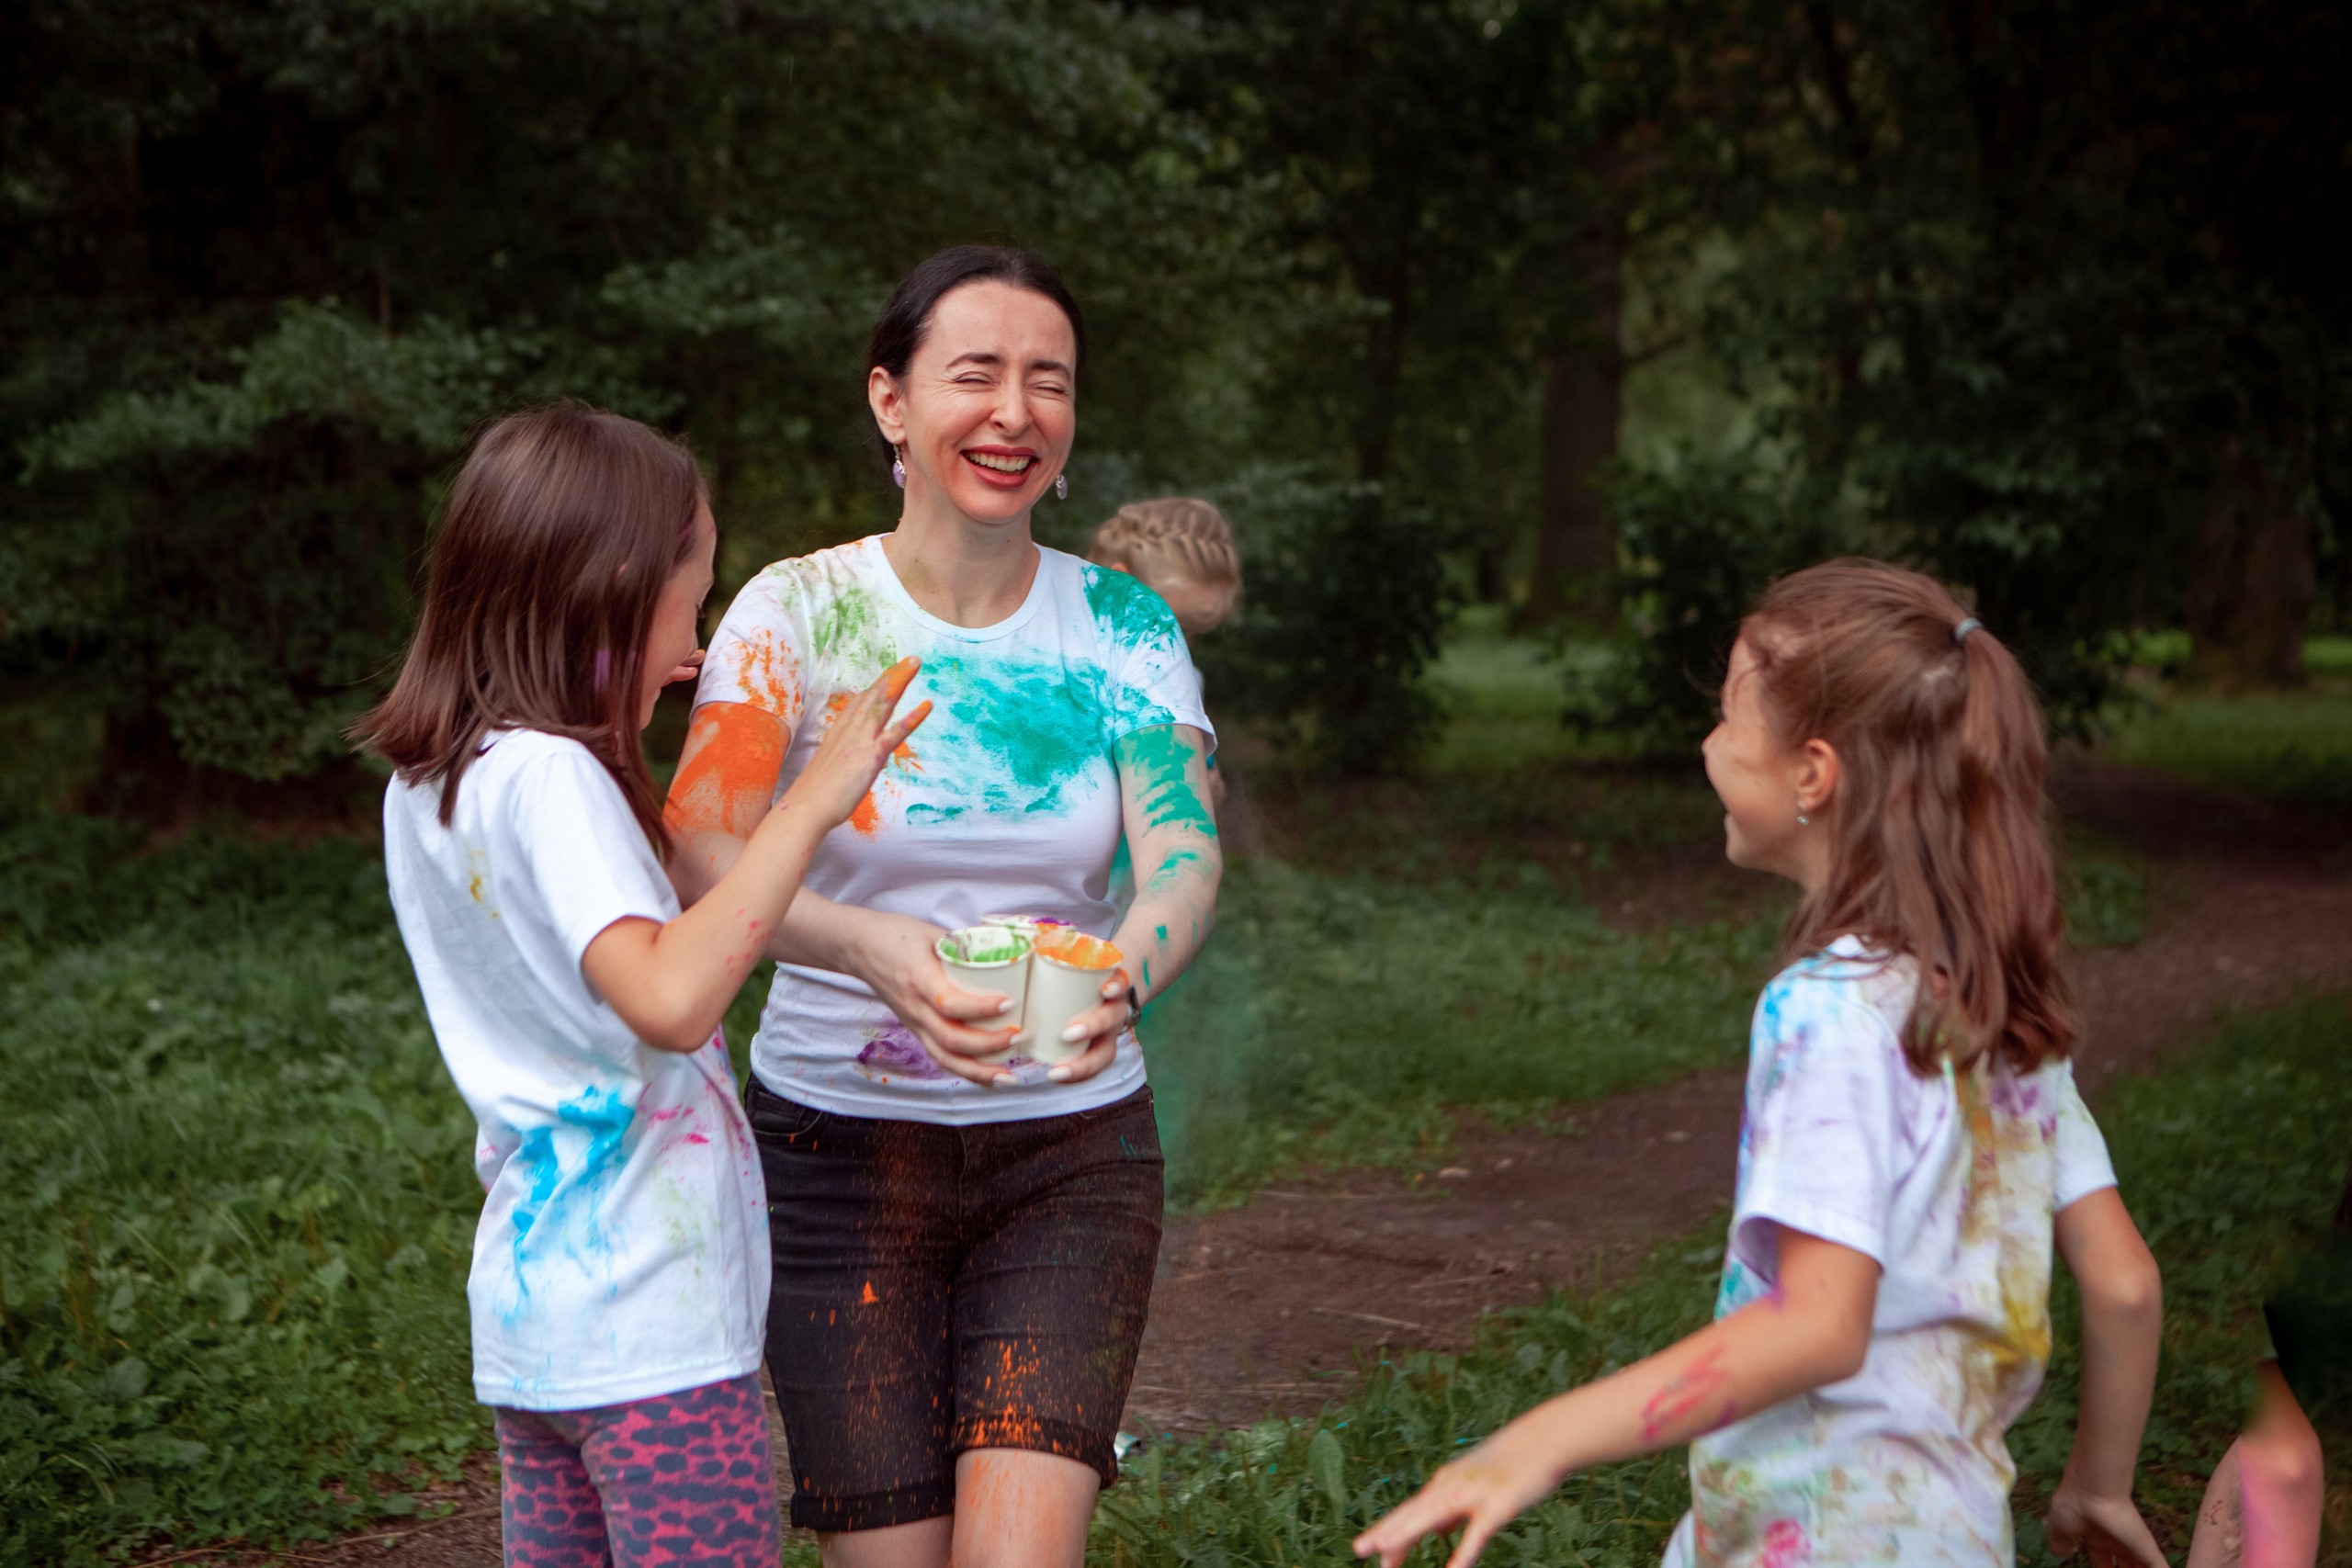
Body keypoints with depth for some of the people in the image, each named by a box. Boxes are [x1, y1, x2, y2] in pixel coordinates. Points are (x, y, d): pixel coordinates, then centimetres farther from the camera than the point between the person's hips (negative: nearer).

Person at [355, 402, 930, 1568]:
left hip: (530, 1303, 9)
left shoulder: (428, 781, 10)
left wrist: (617, 717, 21)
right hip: (648, 1322, -9)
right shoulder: (548, 778, -18)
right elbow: (669, 998, -32)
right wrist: (809, 803, -28)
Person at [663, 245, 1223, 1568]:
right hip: (840, 1147, -1)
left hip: (1072, 1148, 1)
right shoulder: (800, 610, -5)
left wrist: (1120, 980, -34)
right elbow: (699, 856, -19)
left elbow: (1187, 857, -11)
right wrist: (875, 949, -38)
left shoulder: (1122, 626, 2)